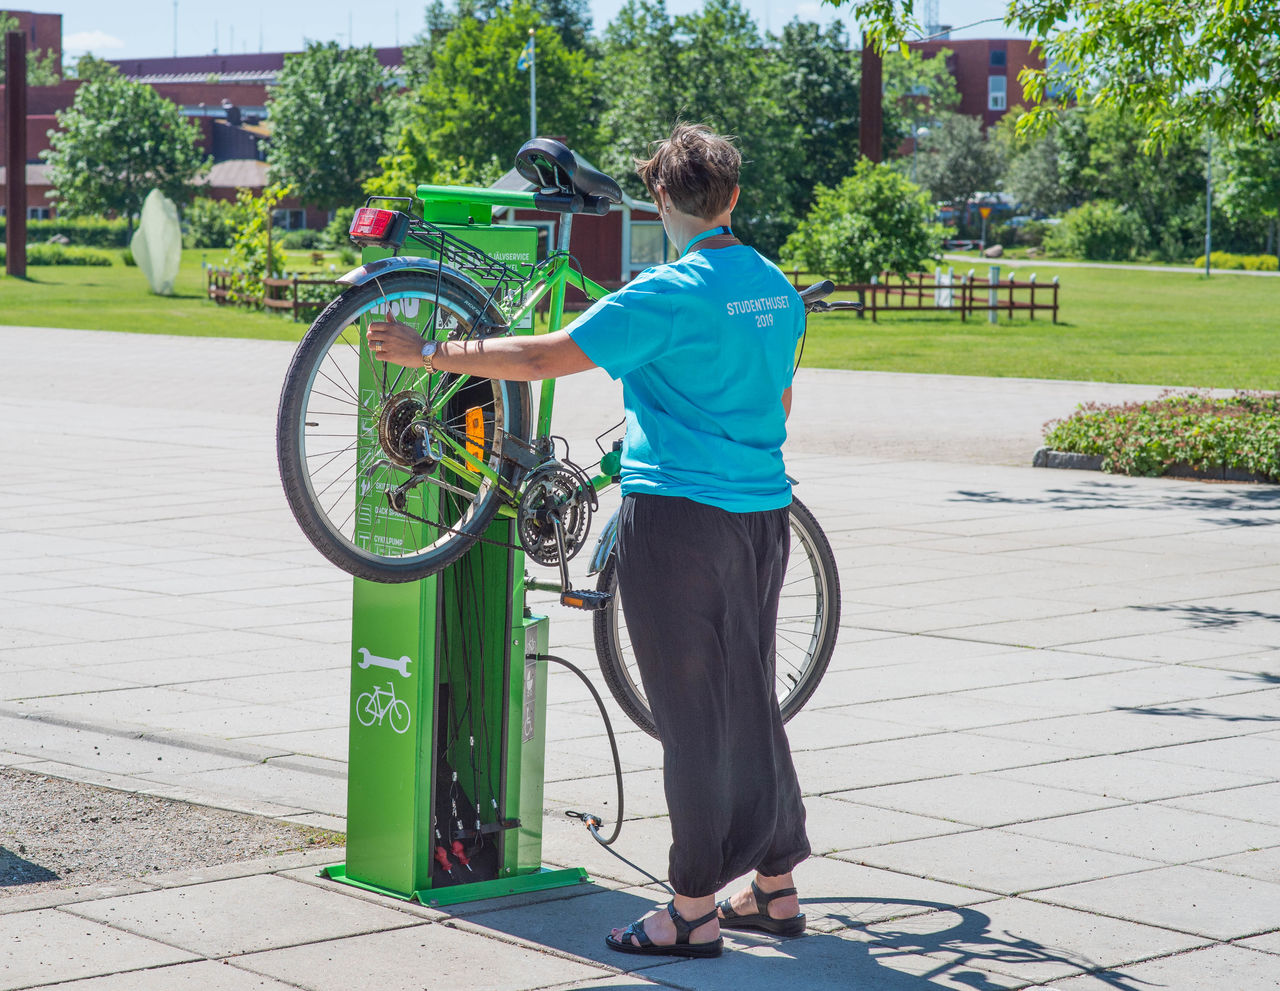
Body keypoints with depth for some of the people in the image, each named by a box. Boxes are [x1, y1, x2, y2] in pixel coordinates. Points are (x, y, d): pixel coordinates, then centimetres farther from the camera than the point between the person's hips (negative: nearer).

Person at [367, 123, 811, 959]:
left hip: (678, 516, -7)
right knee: (751, 704, 16)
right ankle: (776, 888, 24)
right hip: (764, 513, 7)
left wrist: (428, 353, -9)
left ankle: (696, 910, 5)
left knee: (692, 716, -1)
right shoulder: (778, 291, 9)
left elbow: (543, 359, -17)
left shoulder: (669, 294, -15)